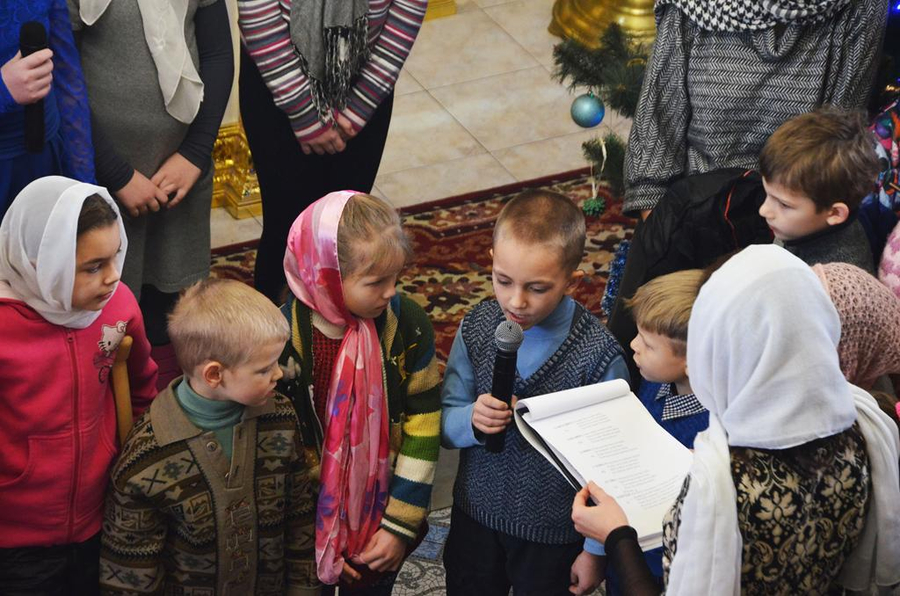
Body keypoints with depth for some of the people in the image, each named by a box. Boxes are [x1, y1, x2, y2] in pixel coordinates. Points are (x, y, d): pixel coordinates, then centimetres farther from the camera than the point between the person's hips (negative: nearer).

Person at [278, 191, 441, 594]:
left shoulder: (408, 326, -15)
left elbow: (422, 424, -9)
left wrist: (401, 524, -10)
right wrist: (311, 537, -9)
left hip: (383, 514, 2)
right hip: (309, 521, -2)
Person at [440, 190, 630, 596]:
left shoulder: (599, 355, -22)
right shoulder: (476, 328, -10)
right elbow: (445, 422, -3)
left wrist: (597, 548, -8)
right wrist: (471, 420, -27)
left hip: (555, 534, -3)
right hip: (475, 516, 4)